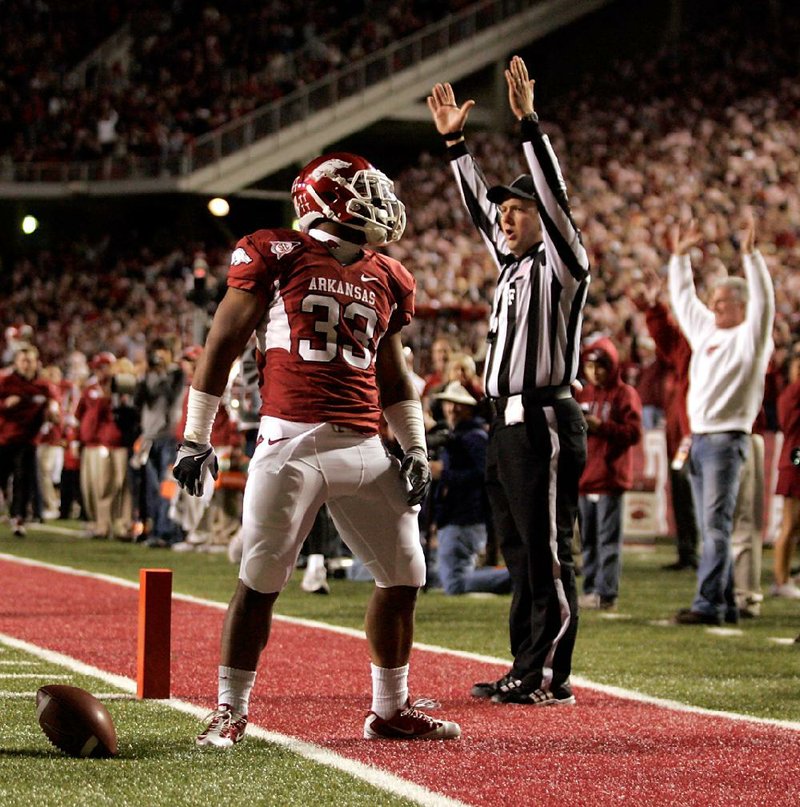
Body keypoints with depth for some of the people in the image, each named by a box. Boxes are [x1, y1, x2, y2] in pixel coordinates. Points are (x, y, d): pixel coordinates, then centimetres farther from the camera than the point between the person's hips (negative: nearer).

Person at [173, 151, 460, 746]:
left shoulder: (386, 279, 15)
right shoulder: (276, 256, -1)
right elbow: (223, 346, 1)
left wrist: (415, 450, 16)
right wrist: (196, 437, -2)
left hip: (365, 447, 6)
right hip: (293, 443, -6)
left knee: (405, 575, 7)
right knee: (261, 580, -6)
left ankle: (391, 710, 20)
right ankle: (230, 712, 6)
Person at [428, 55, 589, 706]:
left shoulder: (562, 263, -4)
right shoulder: (512, 263, 18)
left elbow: (555, 195, -17)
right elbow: (480, 207, 27)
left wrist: (528, 122, -22)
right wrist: (456, 142, 25)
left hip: (546, 424, -9)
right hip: (507, 426, 9)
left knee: (549, 554, -8)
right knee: (521, 555, 11)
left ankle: (550, 677, -7)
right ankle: (526, 670, 17)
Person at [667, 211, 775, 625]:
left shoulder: (749, 337, -3)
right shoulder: (706, 330, 18)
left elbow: (763, 301, -19)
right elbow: (683, 299, 31)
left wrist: (750, 253, -24)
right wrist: (680, 256, 31)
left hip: (726, 439, -8)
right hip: (699, 438, 8)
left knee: (716, 525, -13)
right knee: (710, 529, 9)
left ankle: (708, 604, -18)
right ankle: (726, 603, 13)